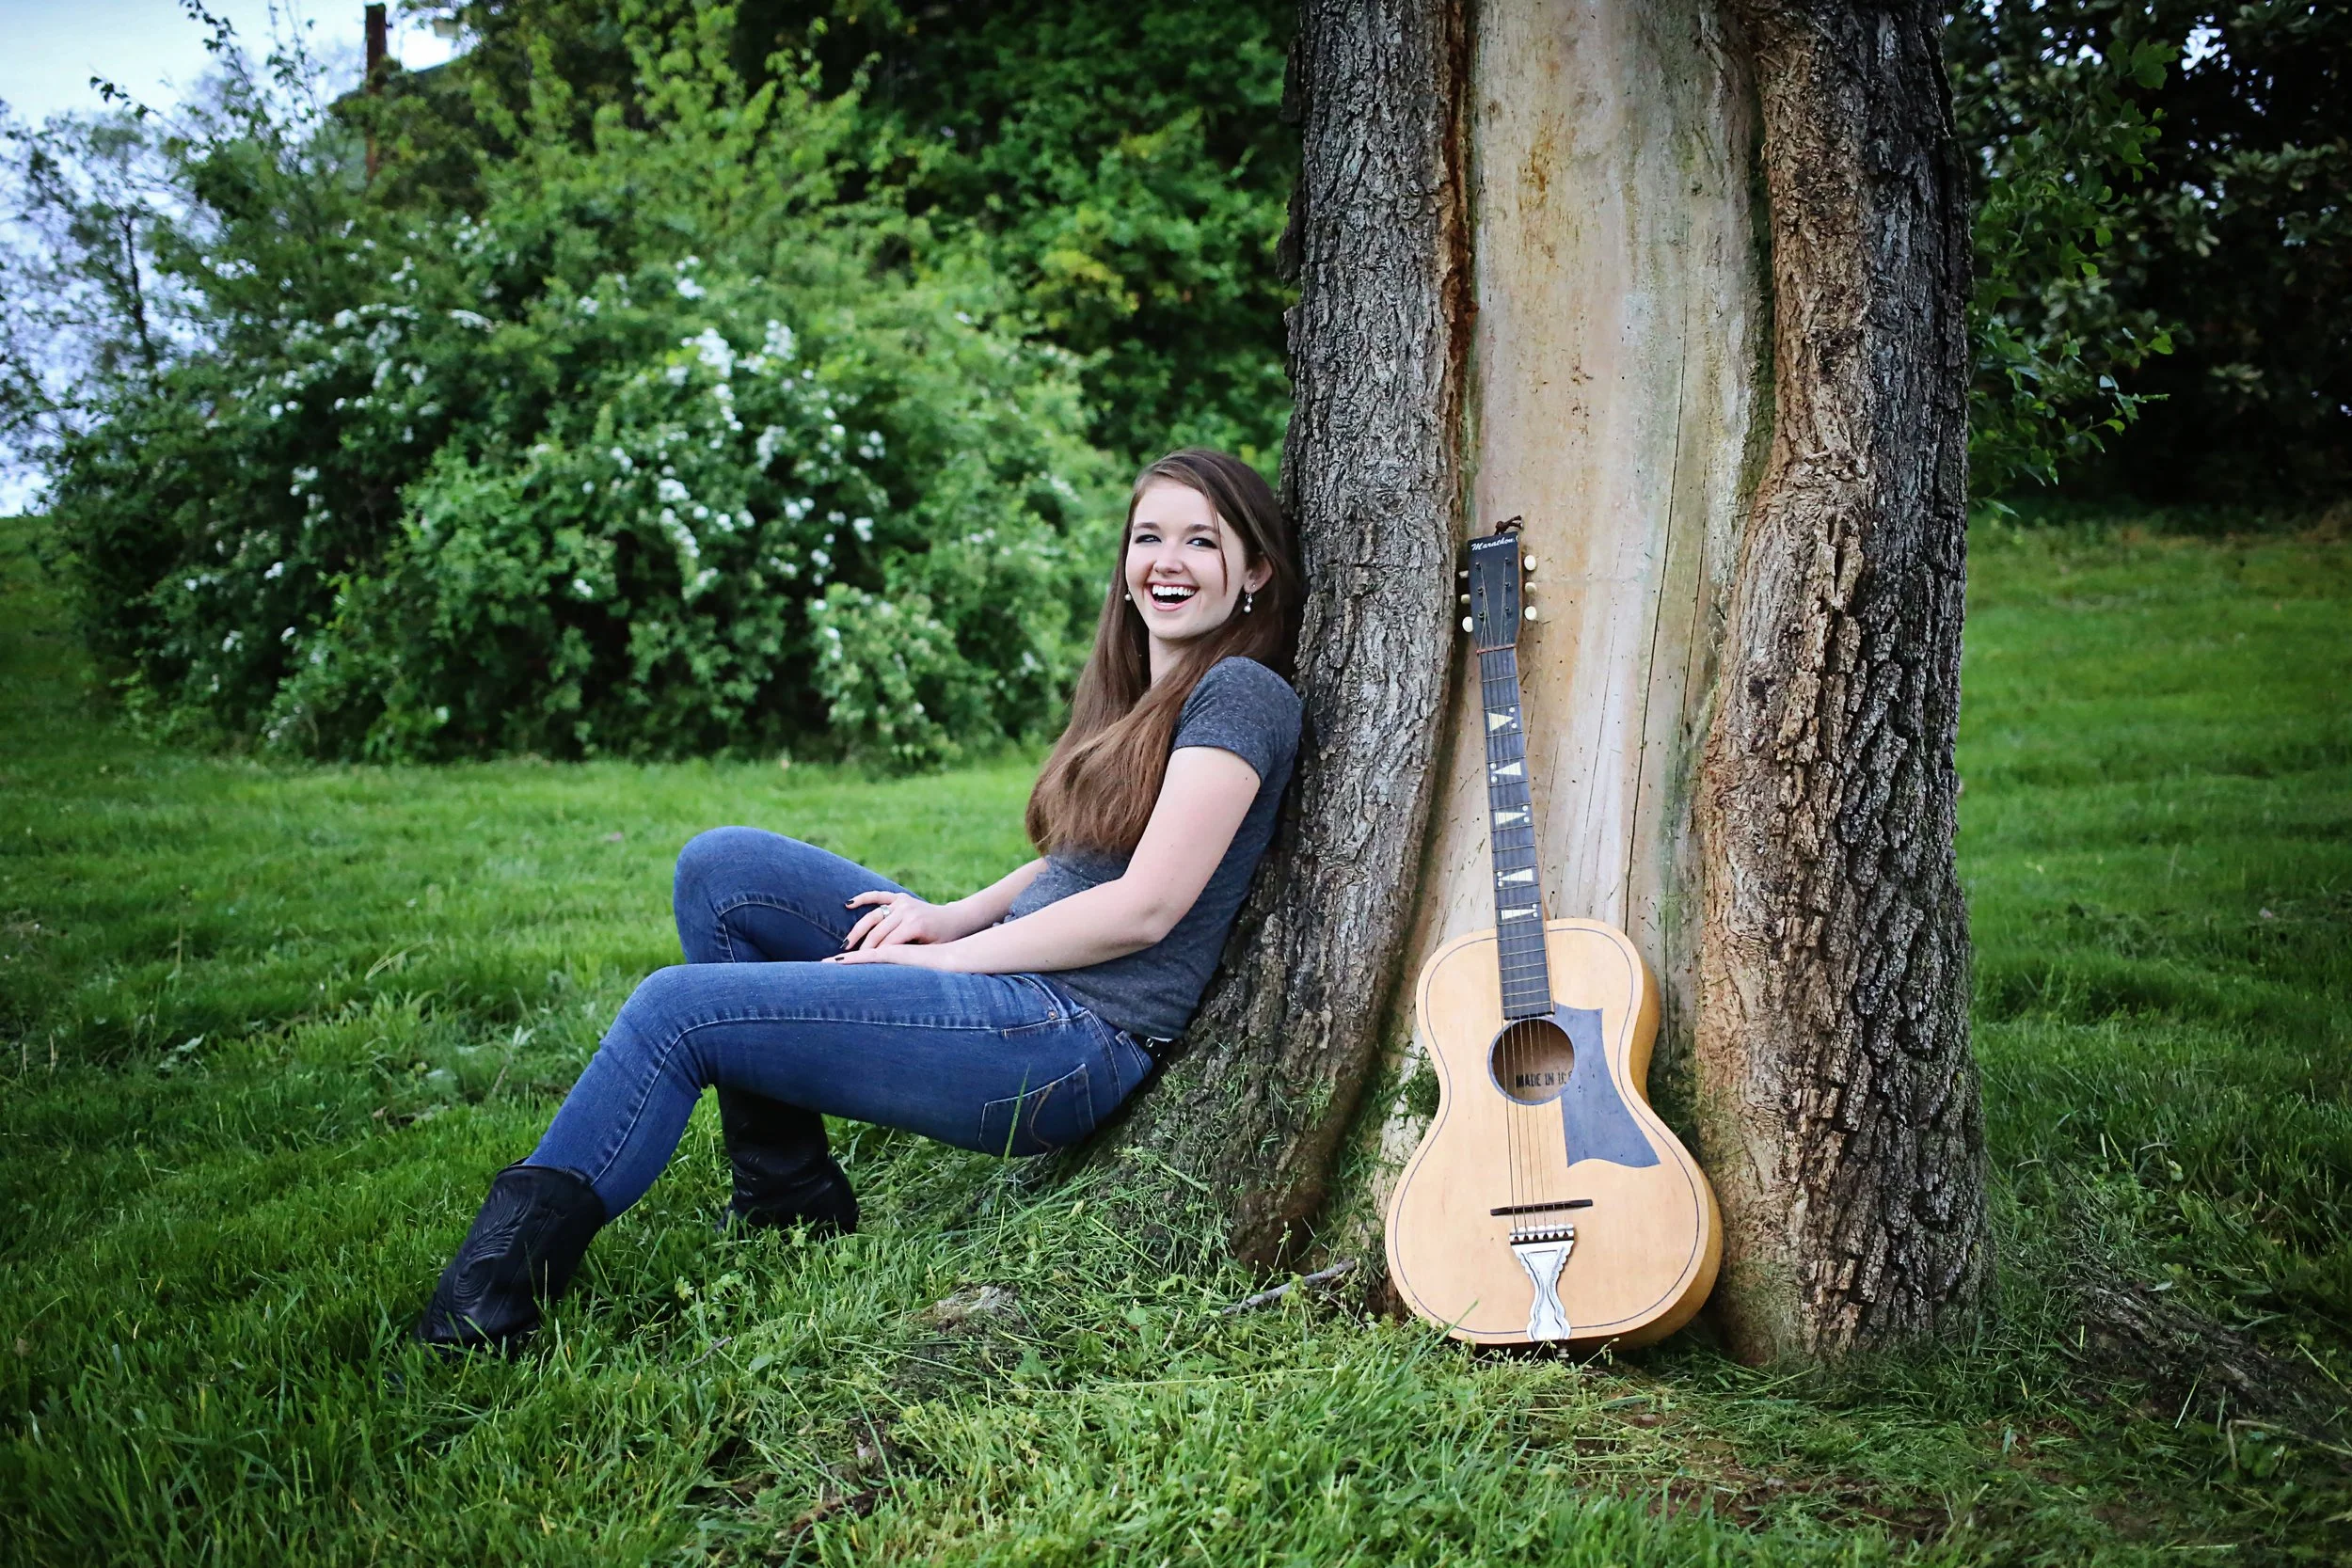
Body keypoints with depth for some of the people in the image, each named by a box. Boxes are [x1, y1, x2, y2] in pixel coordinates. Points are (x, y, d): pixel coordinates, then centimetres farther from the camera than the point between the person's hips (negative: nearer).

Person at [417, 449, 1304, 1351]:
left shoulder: (1240, 693, -9)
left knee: (679, 1009, -15)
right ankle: (784, 1195, 2)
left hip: (1082, 1040, -9)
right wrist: (952, 917, 0)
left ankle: (489, 1301, -6)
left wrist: (952, 953, -10)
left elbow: (1145, 907, -16)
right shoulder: (1135, 698, 18)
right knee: (722, 865, 1)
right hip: (1023, 985, 9)